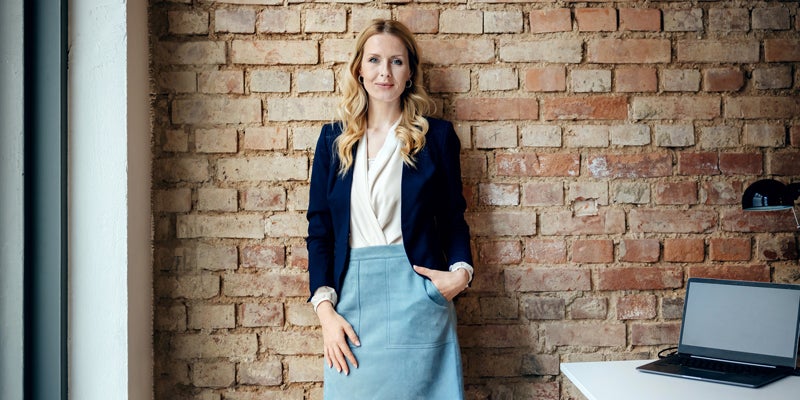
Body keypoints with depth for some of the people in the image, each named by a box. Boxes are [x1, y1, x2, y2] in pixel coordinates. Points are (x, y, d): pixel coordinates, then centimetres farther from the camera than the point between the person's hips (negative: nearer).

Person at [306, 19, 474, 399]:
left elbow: (453, 218, 8)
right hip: (351, 298, 2)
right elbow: (319, 229, 6)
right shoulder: (334, 138, 8)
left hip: (416, 295, -1)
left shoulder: (437, 135, 4)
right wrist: (325, 308, -4)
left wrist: (461, 271, -10)